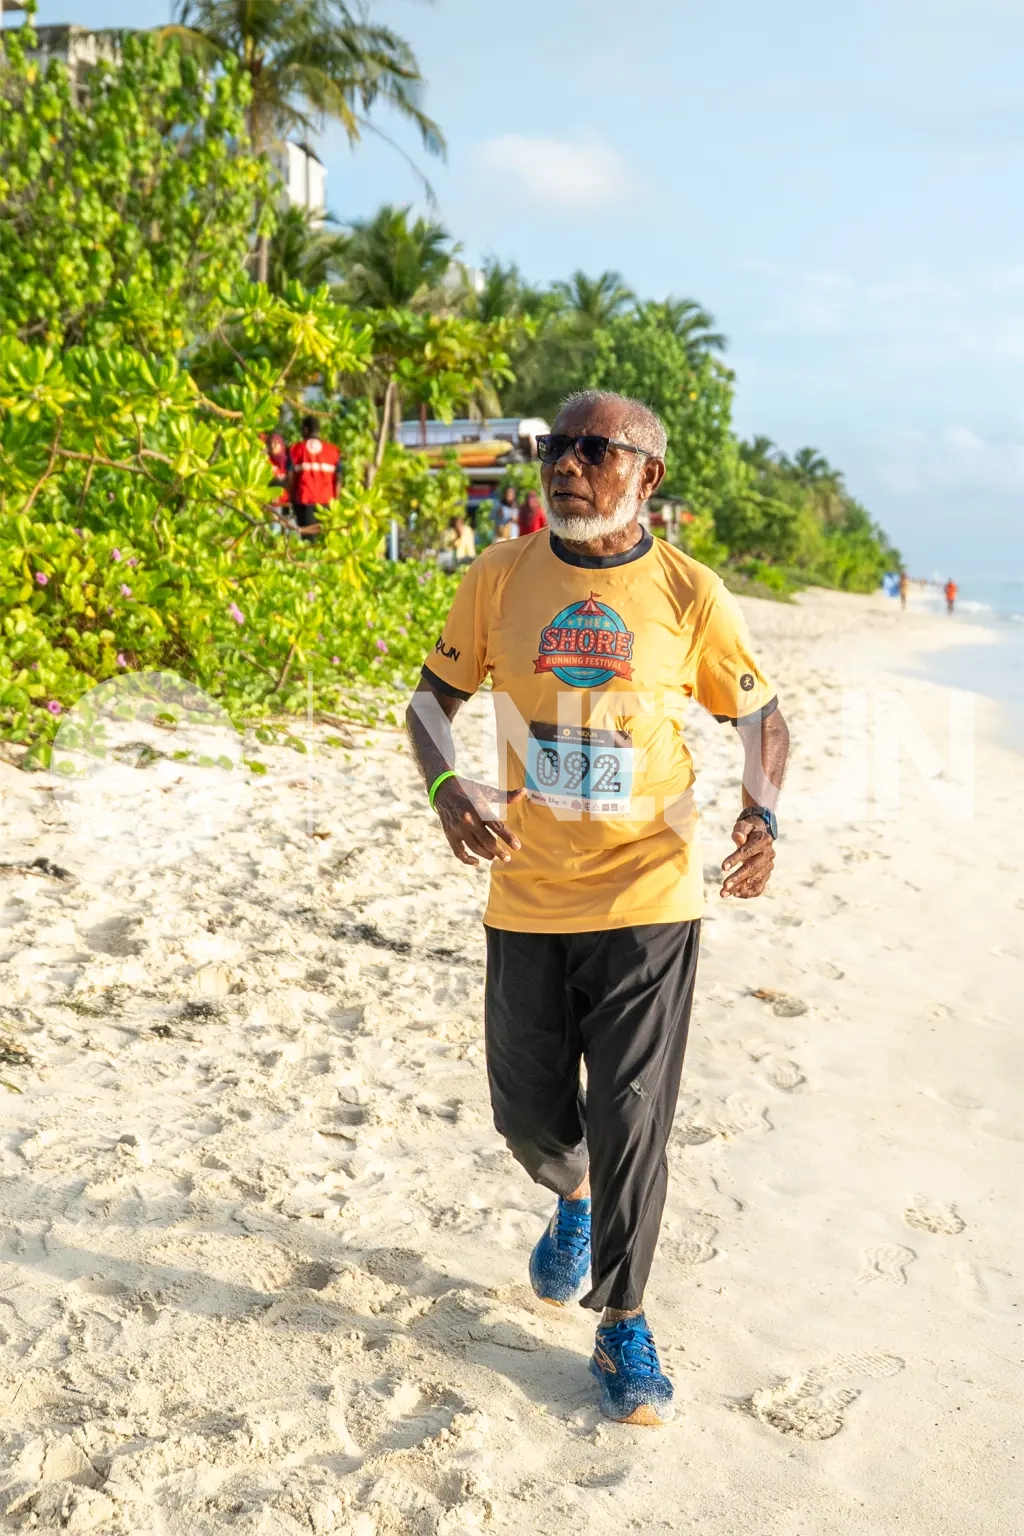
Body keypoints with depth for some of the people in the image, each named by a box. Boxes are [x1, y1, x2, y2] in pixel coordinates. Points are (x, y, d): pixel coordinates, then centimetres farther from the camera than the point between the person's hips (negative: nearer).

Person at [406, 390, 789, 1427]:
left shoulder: (689, 593, -4)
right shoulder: (501, 577, 0)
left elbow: (759, 715, 6)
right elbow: (432, 695, 7)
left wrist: (760, 812, -14)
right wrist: (446, 785, -14)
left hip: (649, 901, -2)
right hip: (528, 900, 3)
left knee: (631, 1121, 0)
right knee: (527, 1111, 13)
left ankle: (622, 1325, 20)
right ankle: (574, 1196, 48)